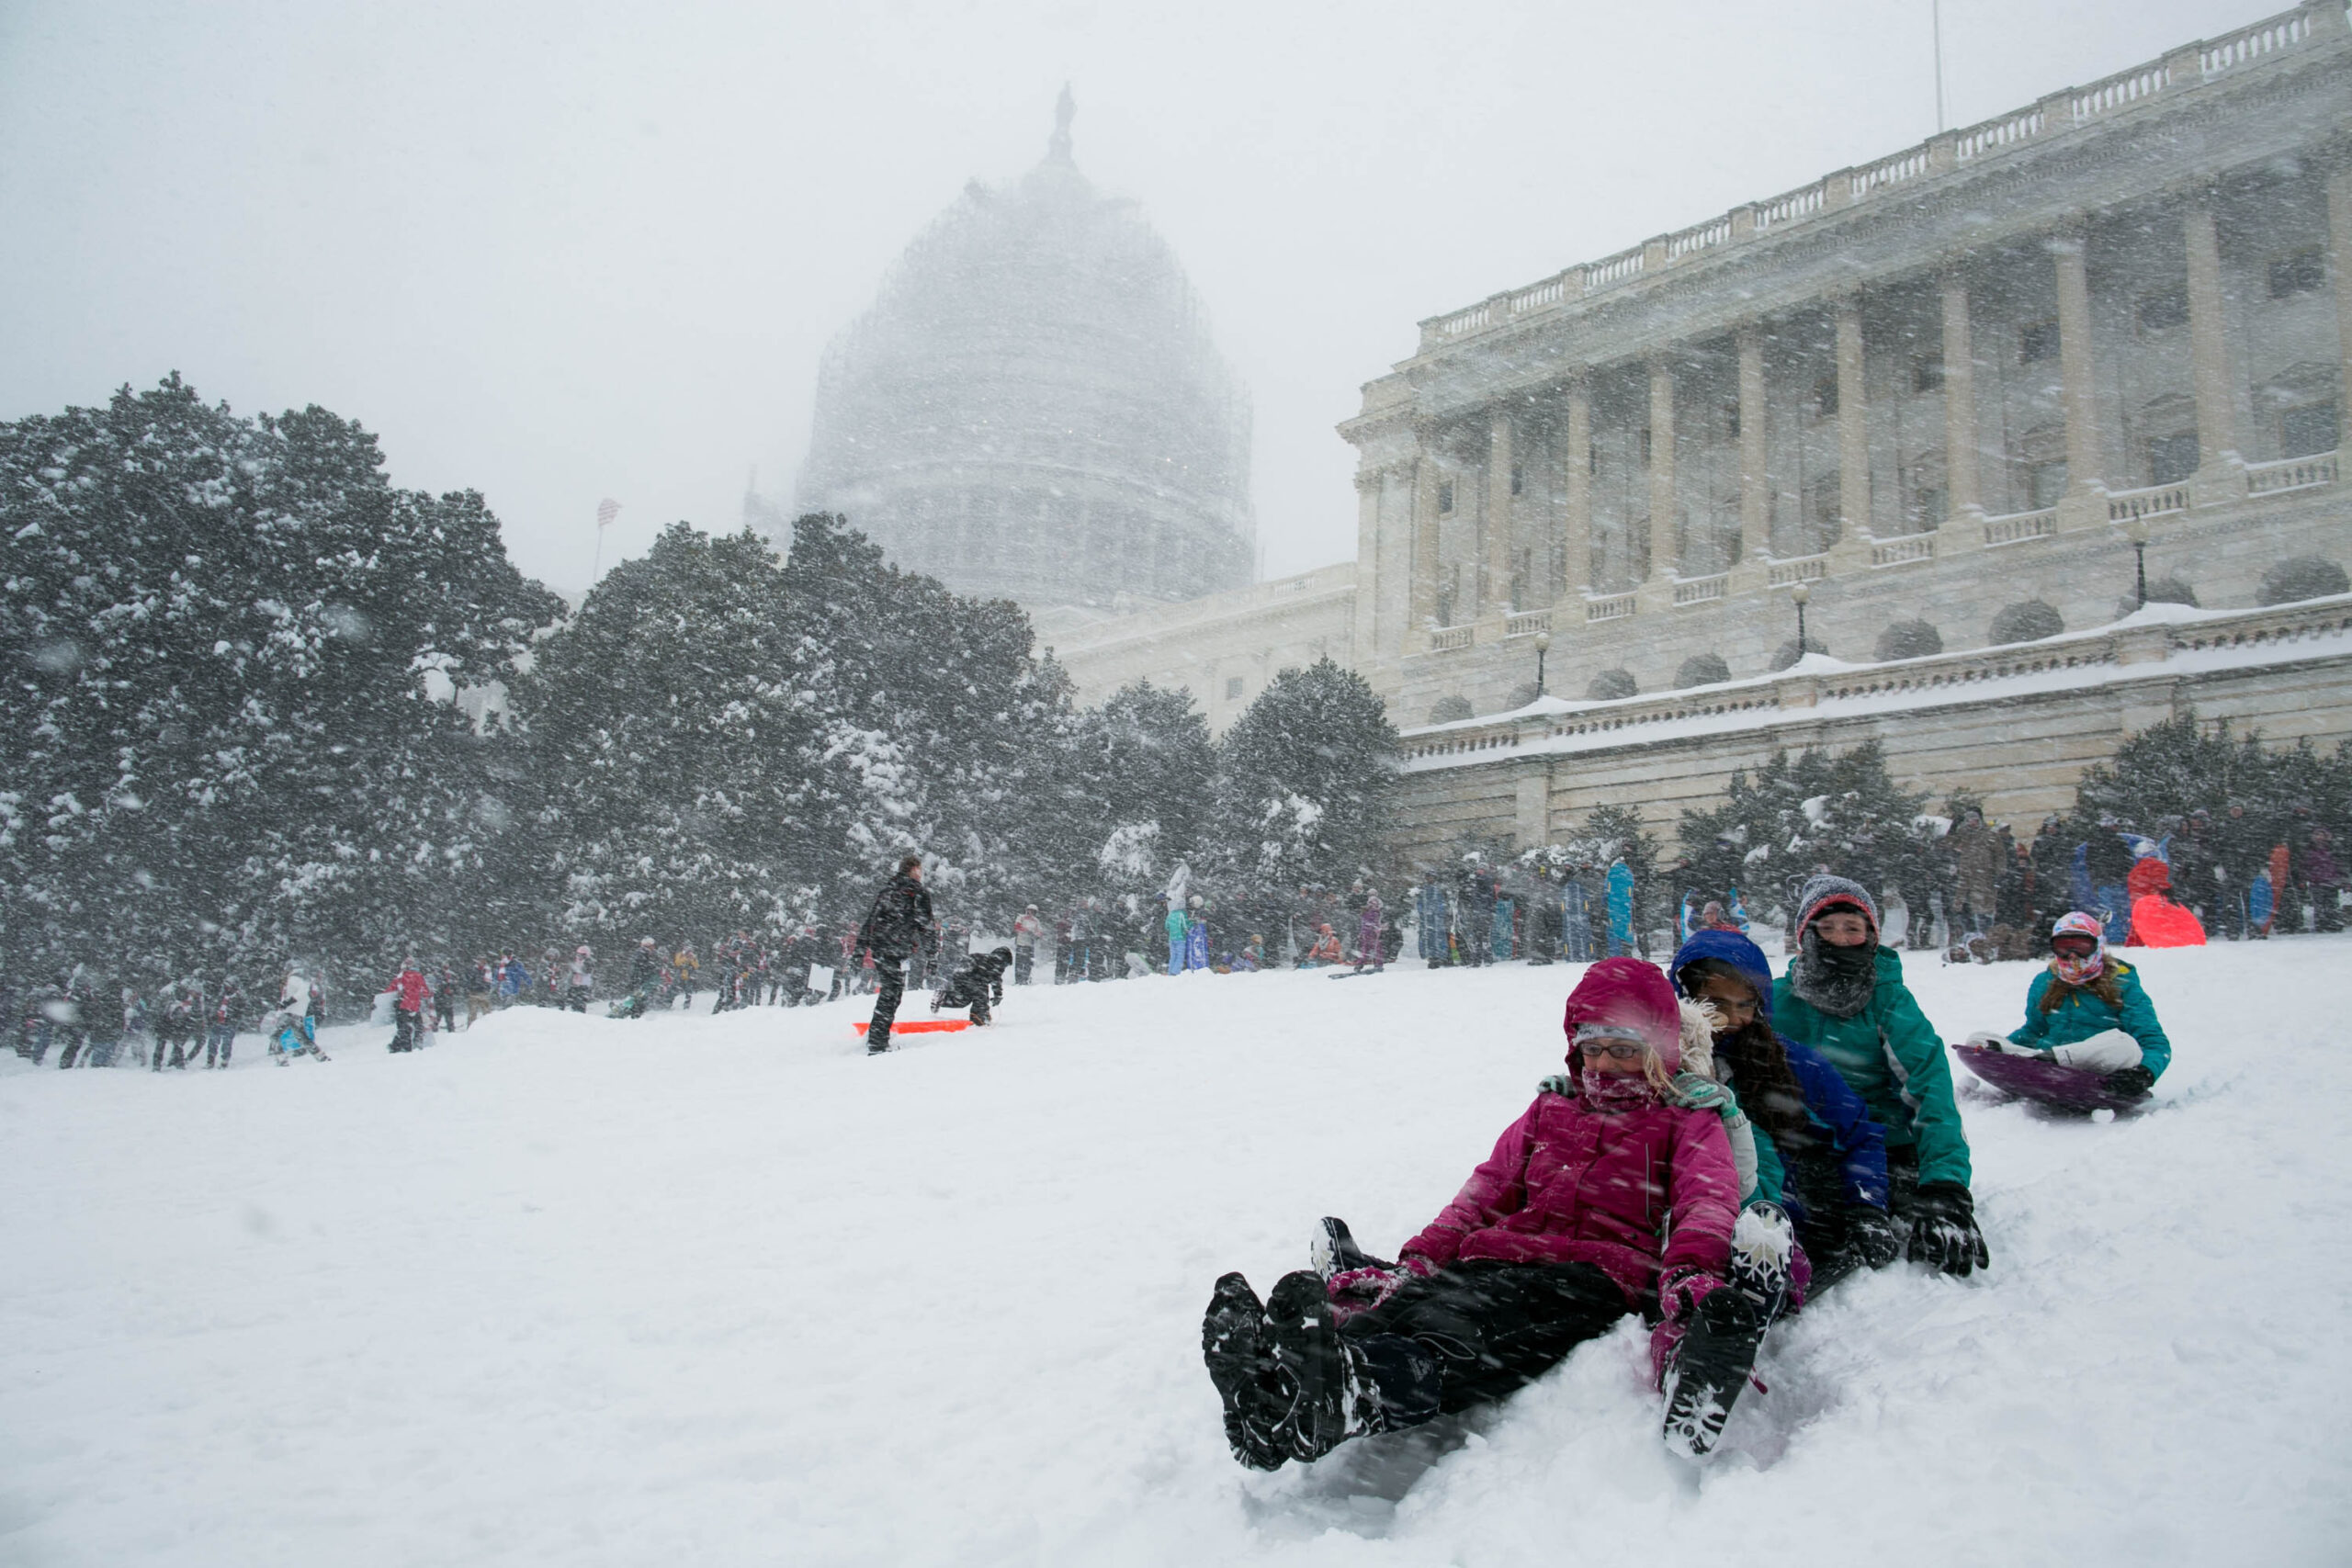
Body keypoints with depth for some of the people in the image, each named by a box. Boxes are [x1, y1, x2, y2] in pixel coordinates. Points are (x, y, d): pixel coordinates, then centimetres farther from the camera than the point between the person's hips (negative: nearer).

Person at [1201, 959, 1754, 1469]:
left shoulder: (1689, 1123, 19)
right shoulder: (1550, 1108, 31)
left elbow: (1707, 1201, 0)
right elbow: (1489, 1186, 24)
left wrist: (1691, 1269, -24)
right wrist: (1420, 1255, 7)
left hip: (1596, 1275, -4)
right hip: (1504, 1257, 4)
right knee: (1419, 1302, -33)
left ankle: (1348, 1395, -69)